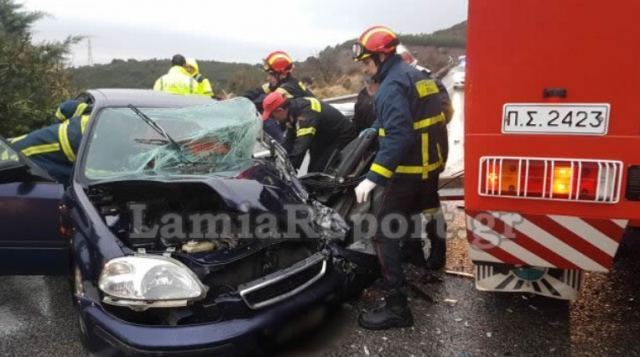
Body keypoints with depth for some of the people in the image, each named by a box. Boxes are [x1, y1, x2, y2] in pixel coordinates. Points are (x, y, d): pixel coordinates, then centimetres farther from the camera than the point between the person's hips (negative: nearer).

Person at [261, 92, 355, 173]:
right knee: (312, 173, 8)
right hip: (325, 140, 10)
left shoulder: (306, 113, -34)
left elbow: (301, 144, -42)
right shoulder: (293, 110, -5)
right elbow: (289, 141, -2)